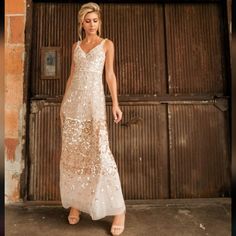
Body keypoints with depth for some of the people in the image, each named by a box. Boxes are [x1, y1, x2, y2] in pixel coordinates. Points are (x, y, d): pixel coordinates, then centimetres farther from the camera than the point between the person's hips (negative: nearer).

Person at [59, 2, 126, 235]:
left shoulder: (107, 44, 9)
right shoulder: (76, 46, 18)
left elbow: (110, 75, 4)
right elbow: (72, 75, 17)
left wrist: (115, 103, -6)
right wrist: (64, 103, 14)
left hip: (94, 101, -4)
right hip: (73, 102, 4)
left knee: (100, 153, -11)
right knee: (72, 152, 5)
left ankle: (118, 208, 0)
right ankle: (75, 203, 20)